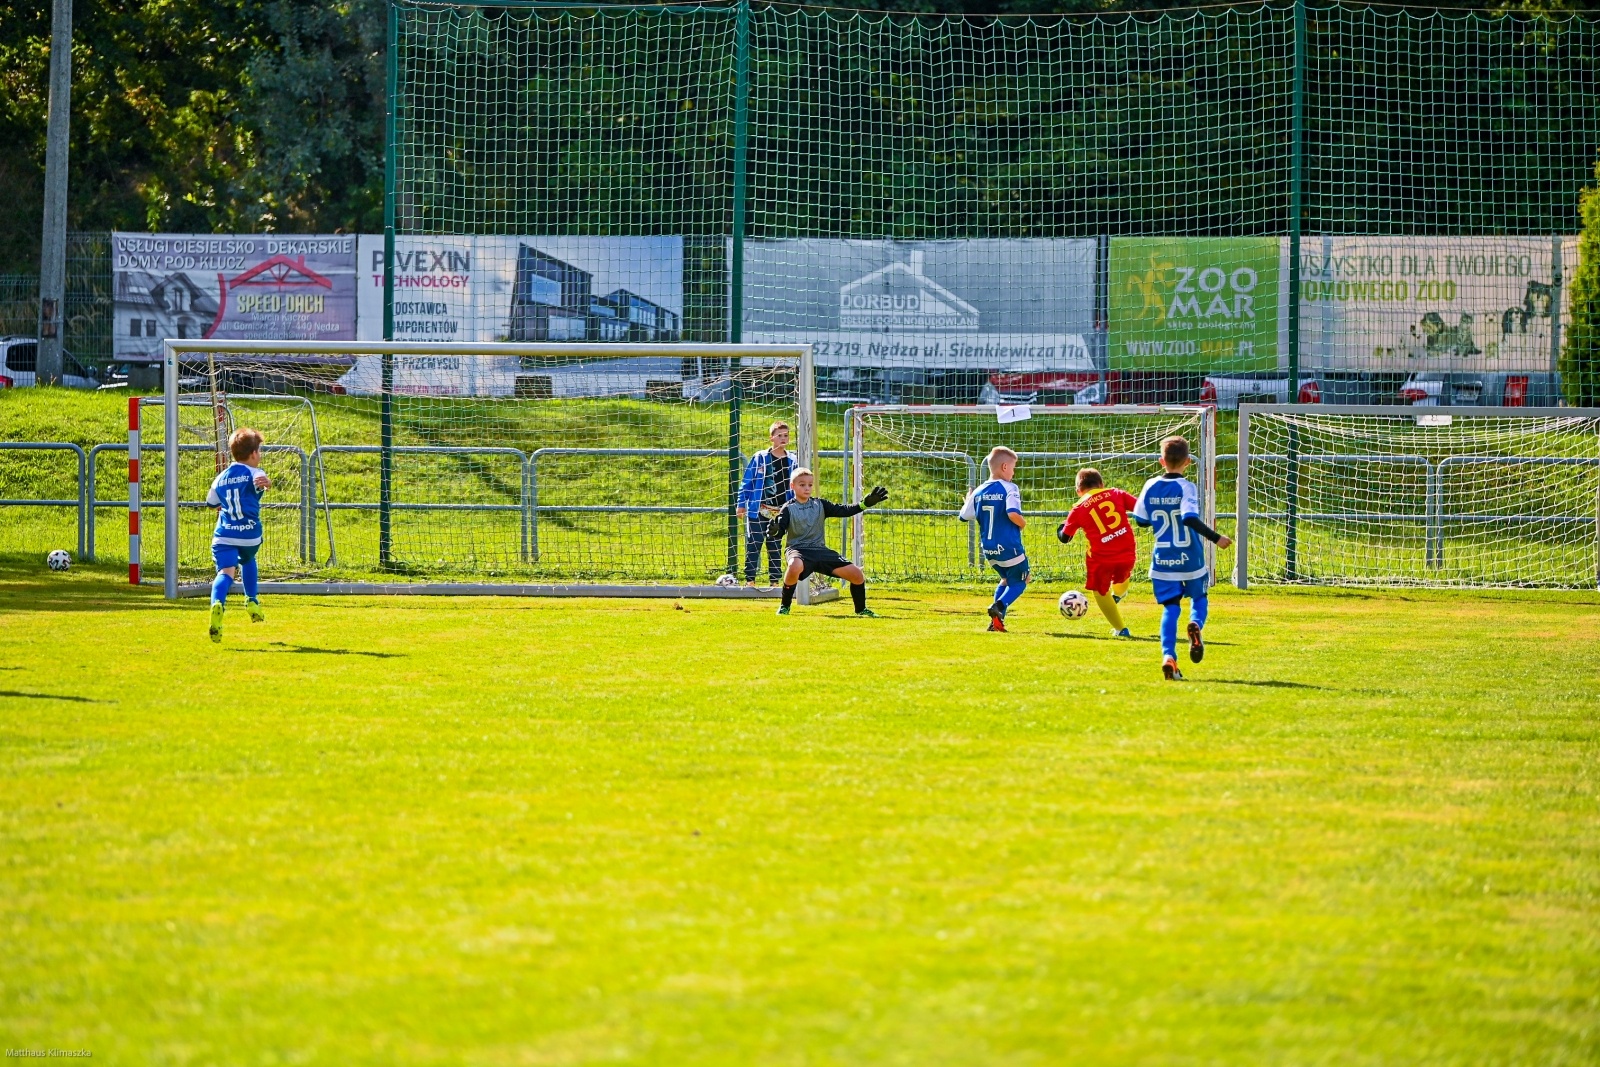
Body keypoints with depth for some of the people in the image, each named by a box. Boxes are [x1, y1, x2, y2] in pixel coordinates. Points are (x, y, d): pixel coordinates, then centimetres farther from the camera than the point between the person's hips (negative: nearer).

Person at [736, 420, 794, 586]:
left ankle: (774, 581, 14)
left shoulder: (791, 462, 5)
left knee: (775, 547, 9)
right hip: (758, 510, -3)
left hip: (780, 513, 3)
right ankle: (750, 579, -2)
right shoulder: (759, 459, -3)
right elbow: (747, 482, 1)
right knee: (753, 545, -5)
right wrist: (741, 504, -1)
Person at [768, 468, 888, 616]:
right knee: (795, 566, -42)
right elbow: (779, 531, -11)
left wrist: (866, 504, -9)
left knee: (856, 574, -5)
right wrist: (773, 531, -36)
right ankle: (784, 607, -20)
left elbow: (843, 511, 2)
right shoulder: (788, 509, -2)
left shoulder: (820, 505, 8)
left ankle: (861, 609, 21)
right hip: (798, 550, -4)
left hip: (820, 550, 4)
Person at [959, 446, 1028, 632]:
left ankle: (997, 620, 11)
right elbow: (1013, 513, -28)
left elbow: (964, 516, 12)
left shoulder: (979, 492, 6)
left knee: (1006, 579, 25)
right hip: (1009, 547, -6)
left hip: (988, 549, 6)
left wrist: (968, 500, 31)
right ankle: (999, 607, -17)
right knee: (1019, 581, 10)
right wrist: (1022, 523, -7)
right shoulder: (1010, 488, -12)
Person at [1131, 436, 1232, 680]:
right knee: (1199, 598, 18)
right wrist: (1216, 538, -21)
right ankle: (1195, 624, -16)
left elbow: (1141, 520, 8)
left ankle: (1168, 656, -13)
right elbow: (1190, 518, -25)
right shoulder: (1187, 488, -11)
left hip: (1162, 561, 3)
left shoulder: (1151, 487, 1)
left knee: (1170, 608, 7)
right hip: (1190, 559, -3)